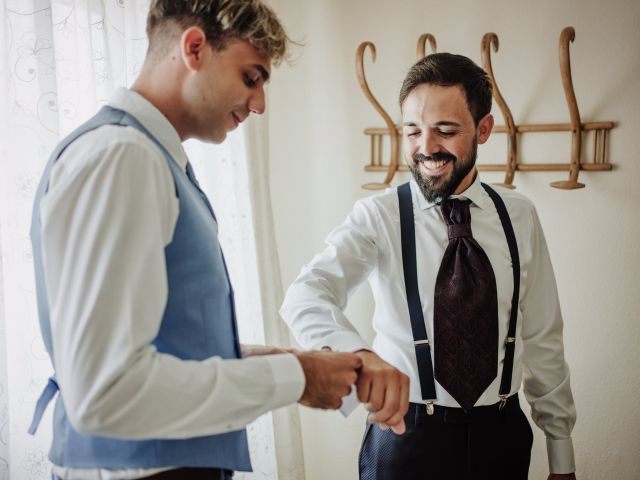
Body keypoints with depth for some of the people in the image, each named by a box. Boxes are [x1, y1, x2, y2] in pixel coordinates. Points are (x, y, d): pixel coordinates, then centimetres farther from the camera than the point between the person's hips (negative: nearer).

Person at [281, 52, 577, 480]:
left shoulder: (520, 217, -1)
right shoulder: (378, 217, -9)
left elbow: (542, 340, 3)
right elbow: (306, 296, -26)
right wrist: (356, 352, -47)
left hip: (503, 434, 3)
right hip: (407, 434, -2)